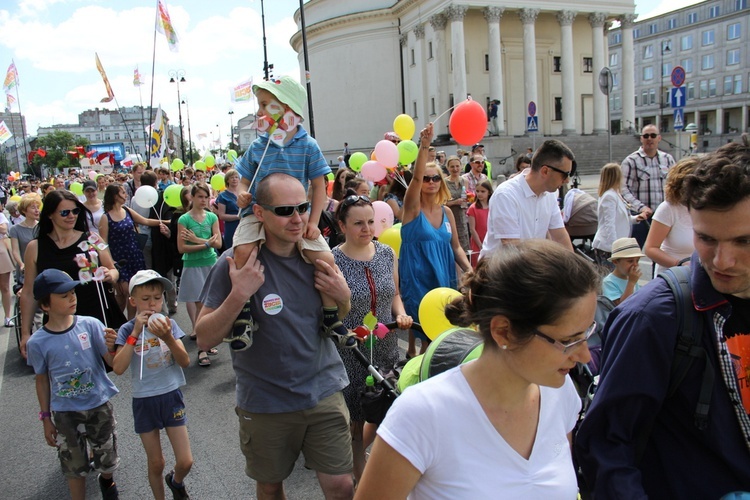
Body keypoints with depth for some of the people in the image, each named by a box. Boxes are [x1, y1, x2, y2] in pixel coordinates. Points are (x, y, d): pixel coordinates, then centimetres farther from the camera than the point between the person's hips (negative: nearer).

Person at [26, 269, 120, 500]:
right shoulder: (37, 342, -12)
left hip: (99, 405, 1)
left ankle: (107, 481, 51)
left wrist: (112, 347, -33)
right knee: (75, 467, 11)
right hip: (65, 413, -1)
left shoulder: (90, 325, -15)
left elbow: (113, 363, -11)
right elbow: (42, 381, 1)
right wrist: (46, 418, 5)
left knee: (107, 459, 19)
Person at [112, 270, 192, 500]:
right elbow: (118, 368, -20)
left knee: (185, 461, 3)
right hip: (144, 401, -1)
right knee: (156, 463, 11)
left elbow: (185, 362, -9)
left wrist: (168, 338, -25)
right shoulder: (127, 330, -7)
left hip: (171, 396, 1)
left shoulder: (168, 324, -4)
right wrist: (136, 332, -24)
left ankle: (176, 481, 36)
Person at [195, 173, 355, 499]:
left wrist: (343, 296, -11)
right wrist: (239, 294, -29)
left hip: (323, 392, 2)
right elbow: (205, 339, -14)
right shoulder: (238, 262, -14)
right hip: (265, 402, -2)